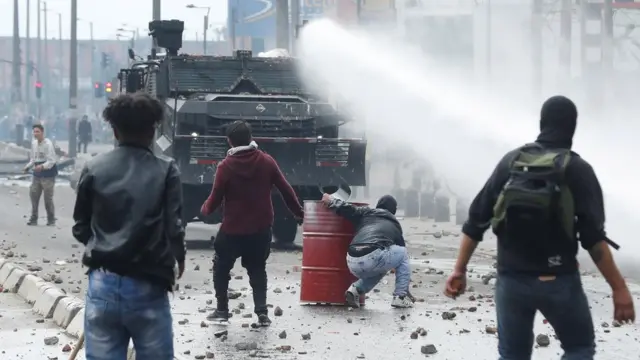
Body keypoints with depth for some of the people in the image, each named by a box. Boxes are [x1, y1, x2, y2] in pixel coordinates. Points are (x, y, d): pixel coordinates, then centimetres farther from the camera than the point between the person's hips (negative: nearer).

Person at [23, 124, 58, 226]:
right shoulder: (33, 143, 7)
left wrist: (42, 166, -36)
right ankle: (33, 219, 14)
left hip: (48, 174, -7)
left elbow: (51, 161, -20)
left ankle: (51, 220, 10)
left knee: (48, 198, -1)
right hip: (37, 174, 7)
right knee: (33, 195, 5)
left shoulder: (48, 144, -16)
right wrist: (28, 167, 2)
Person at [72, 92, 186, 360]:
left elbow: (80, 229, 9)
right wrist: (178, 260, 14)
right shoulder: (165, 171, -4)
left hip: (103, 284, 2)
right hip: (148, 288, -2)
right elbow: (174, 228, -7)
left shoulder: (94, 169, 2)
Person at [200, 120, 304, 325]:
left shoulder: (225, 166, -14)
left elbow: (215, 198, -8)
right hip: (261, 228, 3)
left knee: (221, 268, 19)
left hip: (232, 229, -3)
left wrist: (205, 210, 14)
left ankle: (222, 310, 20)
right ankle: (262, 313, 7)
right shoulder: (267, 162, -6)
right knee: (257, 270, 18)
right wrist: (298, 212, 15)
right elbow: (285, 190, 0)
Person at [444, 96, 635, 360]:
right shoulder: (577, 169, -8)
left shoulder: (510, 162, 4)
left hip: (511, 279, 3)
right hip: (558, 281, -3)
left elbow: (477, 220, 5)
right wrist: (619, 288, -14)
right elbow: (593, 237, -15)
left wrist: (459, 270, 11)